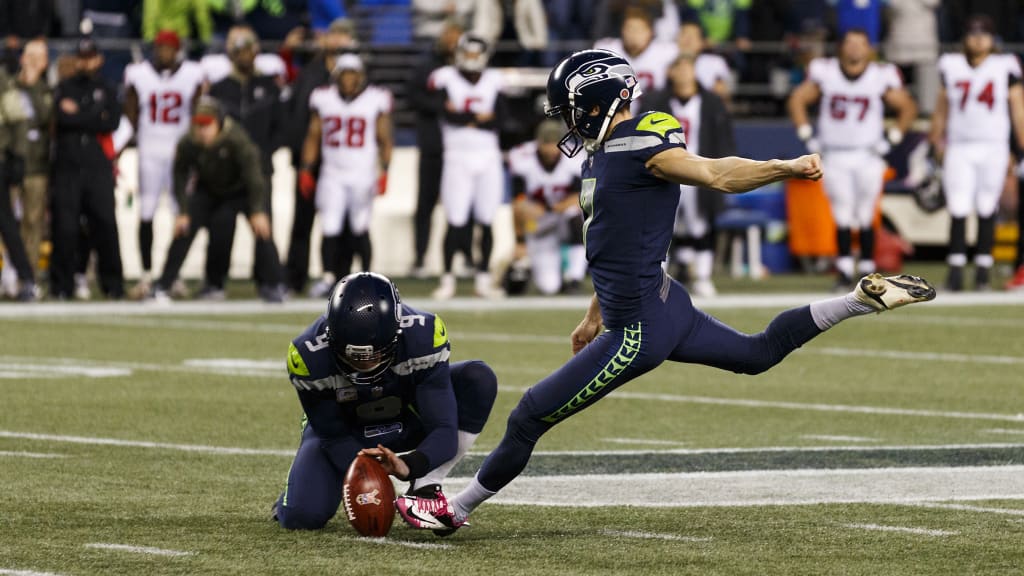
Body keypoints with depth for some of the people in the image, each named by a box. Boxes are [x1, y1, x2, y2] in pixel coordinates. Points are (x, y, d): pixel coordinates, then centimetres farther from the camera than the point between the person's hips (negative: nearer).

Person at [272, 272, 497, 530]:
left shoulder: (423, 337, -33)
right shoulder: (310, 357, -33)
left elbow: (443, 430, -30)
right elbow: (334, 435, -18)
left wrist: (409, 466, -50)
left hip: (408, 418, 1)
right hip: (349, 432, -1)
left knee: (479, 378, -27)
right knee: (301, 517, -24)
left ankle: (425, 490, -19)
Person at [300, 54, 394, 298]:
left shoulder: (376, 101, -1)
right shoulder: (323, 99, 5)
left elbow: (385, 140, 3)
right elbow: (313, 137, 11)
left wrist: (383, 172, -6)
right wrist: (306, 170, 6)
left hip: (363, 175, -1)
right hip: (332, 175, 1)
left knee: (359, 229, 0)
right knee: (330, 229, -6)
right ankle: (328, 277, 1)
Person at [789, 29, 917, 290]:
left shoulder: (881, 77, -2)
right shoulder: (825, 74, -1)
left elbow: (908, 108, 8)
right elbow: (797, 100, 9)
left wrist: (891, 138, 1)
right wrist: (807, 136, 2)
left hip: (867, 156, 0)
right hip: (835, 157, 1)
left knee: (865, 217, -1)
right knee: (842, 217, -2)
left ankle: (867, 268, 7)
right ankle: (844, 267, 2)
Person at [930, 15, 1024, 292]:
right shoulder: (952, 68, 6)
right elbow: (941, 109, 14)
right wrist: (938, 141, 12)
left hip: (993, 147, -1)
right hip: (959, 149, 1)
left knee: (987, 210, 4)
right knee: (958, 211, -7)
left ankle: (983, 270, 11)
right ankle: (955, 271, -5)